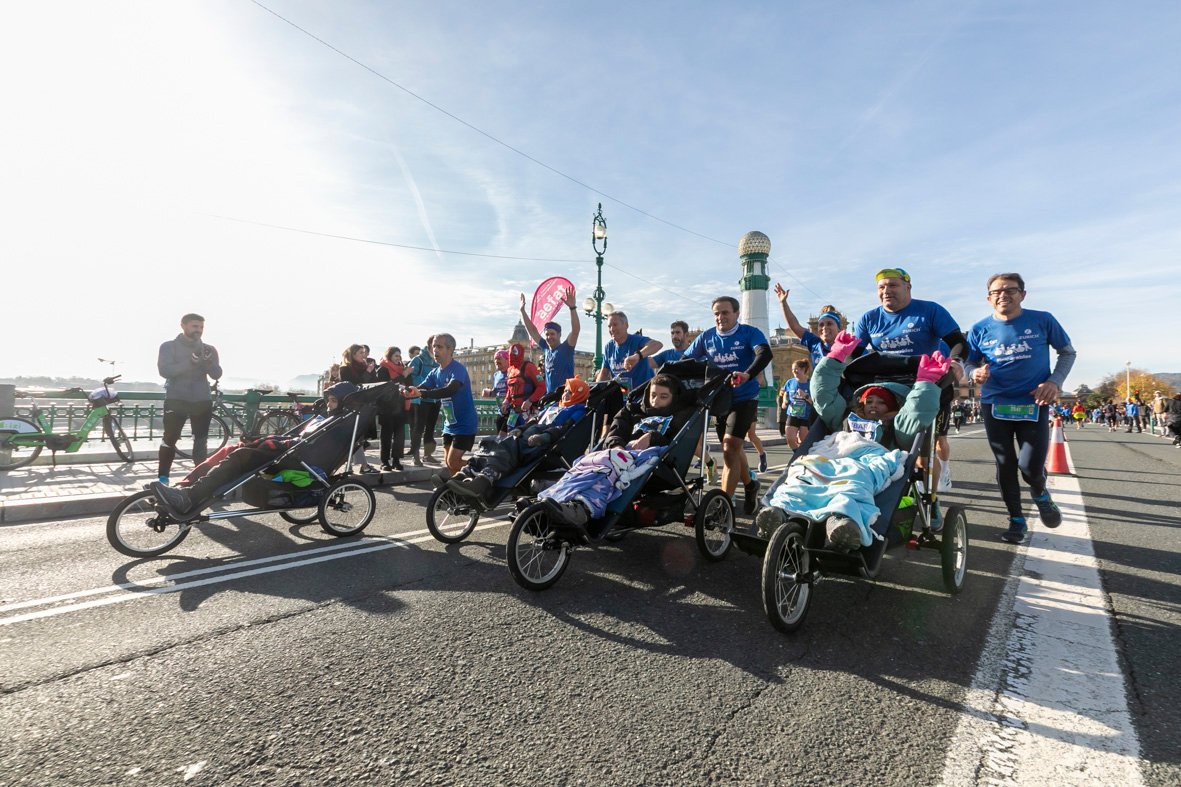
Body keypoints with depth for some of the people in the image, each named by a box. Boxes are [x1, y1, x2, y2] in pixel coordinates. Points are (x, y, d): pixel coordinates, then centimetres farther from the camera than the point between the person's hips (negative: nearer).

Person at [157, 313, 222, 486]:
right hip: (176, 400, -2)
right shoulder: (169, 346, 1)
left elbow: (217, 374, -3)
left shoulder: (208, 349, 8)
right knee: (170, 439, -2)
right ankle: (162, 477, 4)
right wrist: (190, 362, -27)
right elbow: (164, 370, -14)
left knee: (201, 441, 6)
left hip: (202, 401, 3)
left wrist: (208, 361, -23)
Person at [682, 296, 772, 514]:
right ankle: (749, 483, 44)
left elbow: (765, 354, -26)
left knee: (730, 448, -16)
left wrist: (747, 375, -44)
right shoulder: (706, 337, 4)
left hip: (744, 398, -5)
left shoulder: (749, 333, -8)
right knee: (732, 448, 18)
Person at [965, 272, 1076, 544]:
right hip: (994, 404, 1)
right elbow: (970, 364, 9)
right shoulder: (980, 329, 1)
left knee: (1031, 467, -10)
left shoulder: (1042, 320, -1)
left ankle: (1041, 495, 26)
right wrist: (977, 374, -15)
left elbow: (1067, 352, 9)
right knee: (1005, 467, 6)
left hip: (1034, 404, -1)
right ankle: (1016, 520, 23)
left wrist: (1055, 381, -7)